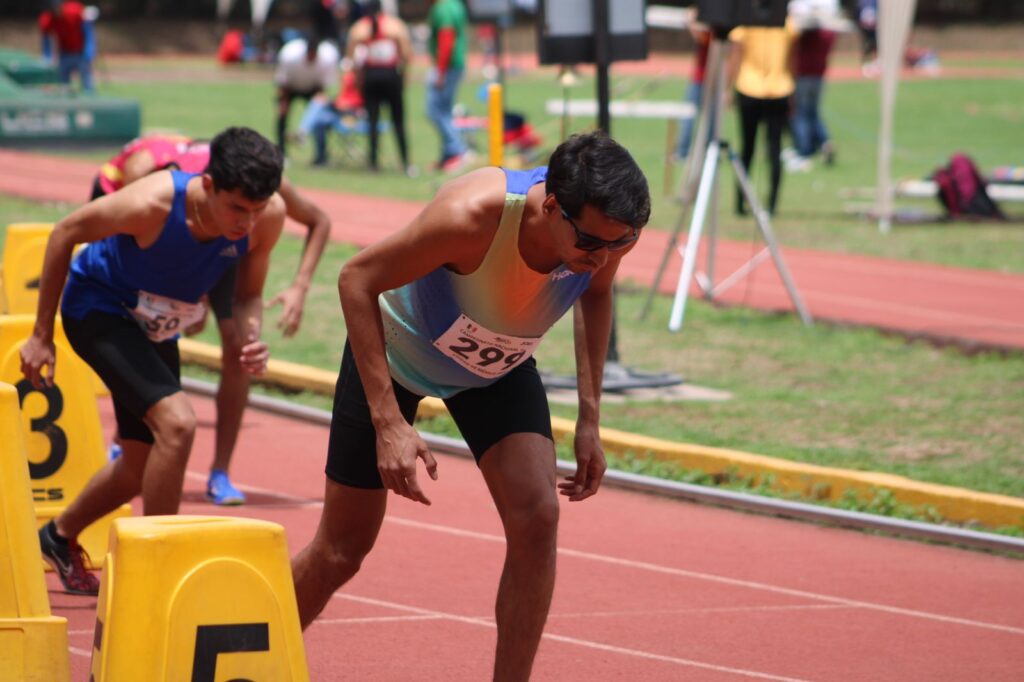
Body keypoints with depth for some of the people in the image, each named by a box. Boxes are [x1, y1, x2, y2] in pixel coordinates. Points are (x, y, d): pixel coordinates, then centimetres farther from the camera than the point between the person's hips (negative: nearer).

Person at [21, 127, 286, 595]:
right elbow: (65, 233, -19)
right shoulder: (152, 204, -36)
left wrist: (252, 338, -28)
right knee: (177, 422, -26)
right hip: (97, 308, -6)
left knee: (144, 464, 16)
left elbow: (248, 294, -5)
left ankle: (62, 537, 44)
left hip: (155, 328, 7)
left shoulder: (269, 215, -23)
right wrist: (41, 334, -15)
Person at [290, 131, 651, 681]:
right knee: (340, 553, 4)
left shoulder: (606, 231, -26)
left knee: (536, 516, -18)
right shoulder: (474, 215, -43)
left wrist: (589, 418, -5)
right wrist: (388, 421, -35)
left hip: (499, 366, 4)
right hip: (393, 351, -4)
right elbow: (357, 279, -31)